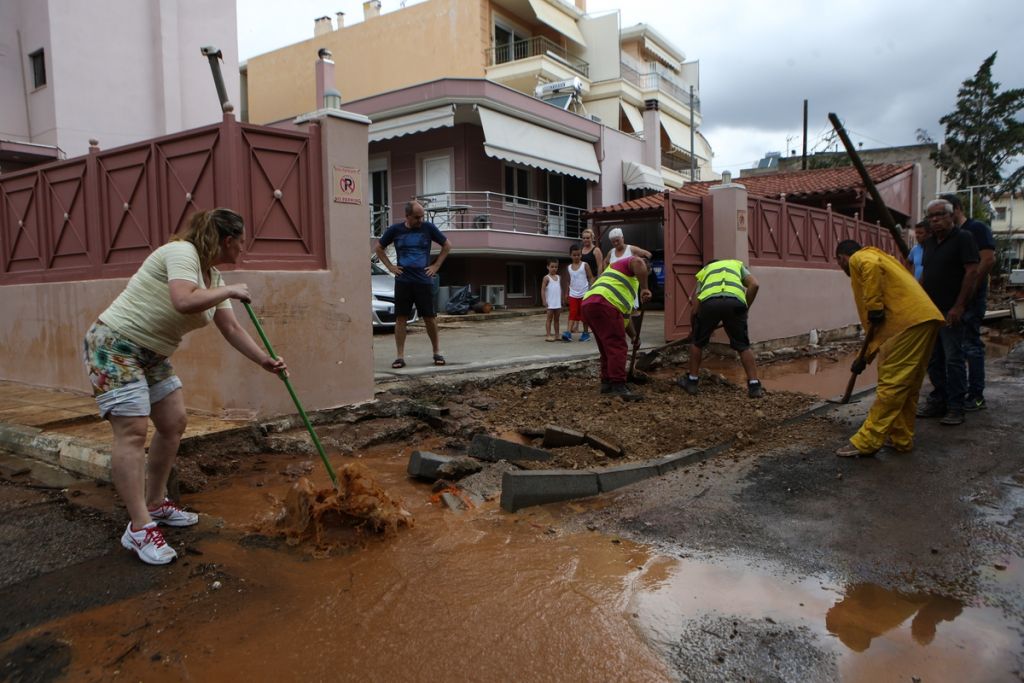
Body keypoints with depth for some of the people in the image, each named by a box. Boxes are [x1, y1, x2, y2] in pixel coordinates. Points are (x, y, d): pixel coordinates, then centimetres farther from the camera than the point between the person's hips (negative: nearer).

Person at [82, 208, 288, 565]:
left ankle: (155, 504, 22)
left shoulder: (212, 275, 9)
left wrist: (266, 361, 10)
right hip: (113, 345, -10)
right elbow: (184, 302, -35)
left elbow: (231, 328, 13)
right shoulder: (182, 252, -18)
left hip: (152, 355, 10)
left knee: (173, 424, 8)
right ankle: (140, 529, -13)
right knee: (133, 431, -14)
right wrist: (229, 291, -20)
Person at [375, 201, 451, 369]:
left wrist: (436, 265, 4)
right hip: (402, 281, 1)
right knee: (400, 318, 0)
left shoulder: (428, 228, 1)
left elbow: (447, 244, 11)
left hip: (424, 281, 0)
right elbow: (378, 248, 15)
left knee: (429, 318, 3)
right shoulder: (395, 230, 2)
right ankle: (400, 357, 6)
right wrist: (390, 266, 4)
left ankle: (437, 352, 18)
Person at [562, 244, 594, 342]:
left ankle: (585, 333, 13)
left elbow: (591, 278, -4)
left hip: (584, 294, -3)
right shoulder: (569, 268, 7)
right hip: (573, 295, 3)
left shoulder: (585, 265, -3)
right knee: (572, 313, -3)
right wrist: (566, 294, 13)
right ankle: (568, 332, -10)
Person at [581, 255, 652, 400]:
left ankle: (606, 383, 24)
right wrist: (644, 288, -13)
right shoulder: (627, 264, 14)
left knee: (607, 348, 20)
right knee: (617, 347, -10)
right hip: (602, 305, -10)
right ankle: (618, 387, -14)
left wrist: (634, 335, 40)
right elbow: (638, 263, -14)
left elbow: (625, 312, 40)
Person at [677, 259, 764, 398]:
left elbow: (695, 305, 27)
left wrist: (692, 326, 42)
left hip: (709, 301, 0)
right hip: (735, 301, 0)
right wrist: (745, 308, 22)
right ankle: (754, 386, 13)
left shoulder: (704, 271, 38)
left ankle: (692, 381, 29)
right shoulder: (738, 264, 37)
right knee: (743, 346, 16)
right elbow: (754, 284, 15)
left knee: (697, 342, 22)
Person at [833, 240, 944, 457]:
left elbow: (872, 267, -23)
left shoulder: (859, 259, 7)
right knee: (908, 386, 16)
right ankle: (901, 439, 23)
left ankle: (867, 442, -3)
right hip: (926, 319, 10)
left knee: (891, 385, -7)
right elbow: (878, 323, 30)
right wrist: (865, 356, 29)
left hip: (910, 321, -10)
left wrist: (874, 307, -18)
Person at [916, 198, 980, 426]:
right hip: (930, 311, 7)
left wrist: (959, 307, -18)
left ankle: (956, 407, 1)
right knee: (933, 360, 10)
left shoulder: (962, 238, -6)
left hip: (951, 312, -7)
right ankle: (938, 401, 20)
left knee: (953, 359, -4)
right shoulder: (929, 242, 15)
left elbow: (972, 272, -13)